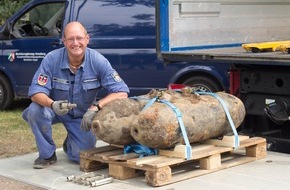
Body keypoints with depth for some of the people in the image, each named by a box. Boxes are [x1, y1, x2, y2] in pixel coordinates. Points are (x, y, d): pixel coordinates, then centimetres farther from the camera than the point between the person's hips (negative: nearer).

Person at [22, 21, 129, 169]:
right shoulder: (51, 59, -22)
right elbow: (36, 92, -23)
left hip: (83, 115, 1)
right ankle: (47, 154, -6)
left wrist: (96, 107, -41)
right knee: (35, 111, -32)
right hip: (55, 110, 0)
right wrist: (53, 105, -45)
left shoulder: (98, 61, -22)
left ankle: (70, 144, 28)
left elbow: (122, 93, -25)